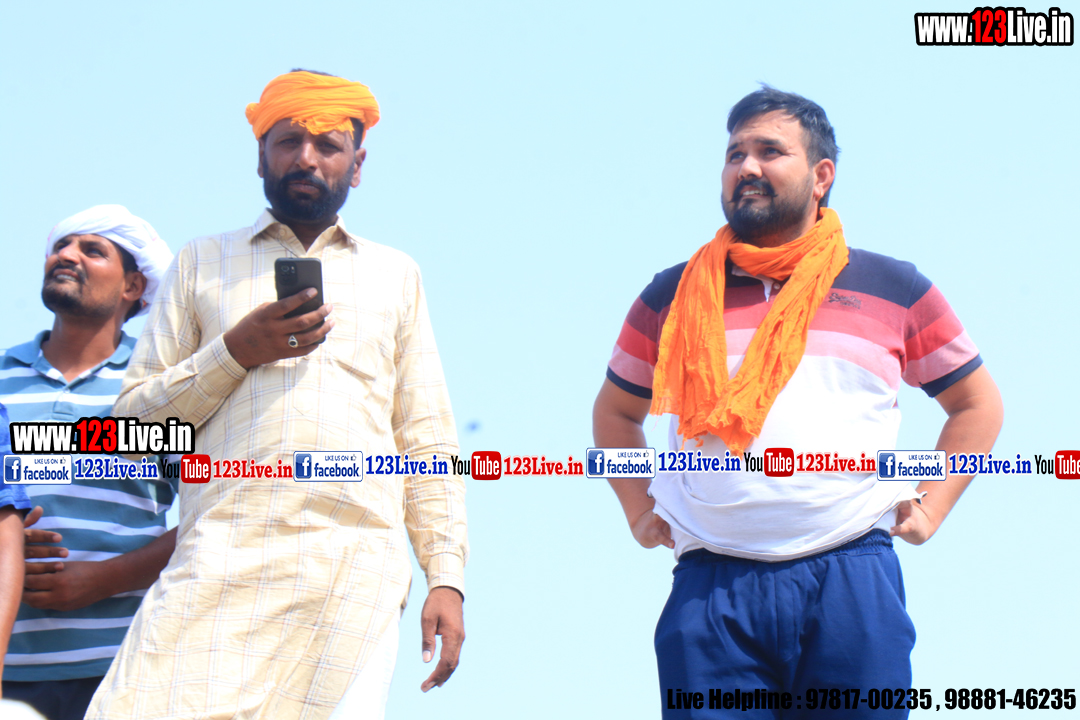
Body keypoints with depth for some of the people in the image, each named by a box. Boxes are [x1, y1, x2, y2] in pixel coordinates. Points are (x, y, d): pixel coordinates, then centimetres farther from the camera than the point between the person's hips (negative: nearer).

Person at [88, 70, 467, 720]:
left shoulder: (396, 275, 21)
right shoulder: (203, 262, 20)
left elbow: (428, 441, 15)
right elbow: (136, 419, 13)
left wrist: (447, 576, 4)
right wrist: (237, 352, -2)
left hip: (357, 564, 1)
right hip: (222, 560, 0)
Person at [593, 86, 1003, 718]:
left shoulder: (894, 290, 10)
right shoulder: (673, 297, 12)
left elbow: (978, 403, 20)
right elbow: (616, 411, 27)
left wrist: (932, 505, 9)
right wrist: (638, 508, 15)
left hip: (852, 585, -1)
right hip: (710, 591, 1)